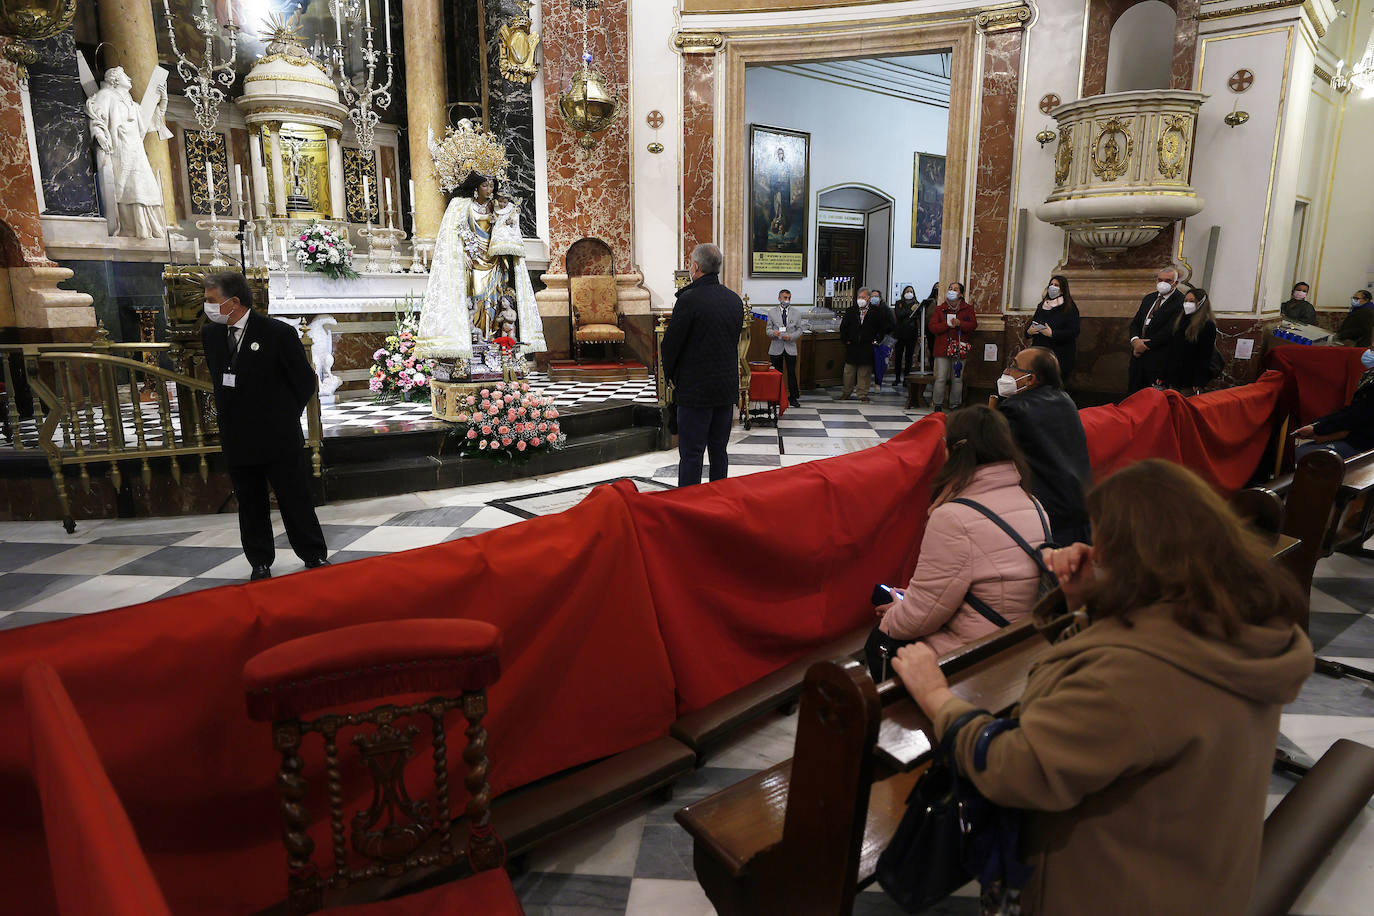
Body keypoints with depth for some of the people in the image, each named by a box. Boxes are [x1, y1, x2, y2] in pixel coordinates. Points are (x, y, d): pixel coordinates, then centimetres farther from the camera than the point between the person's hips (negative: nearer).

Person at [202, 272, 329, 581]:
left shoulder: (279, 333, -13)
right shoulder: (210, 334, 4)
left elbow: (305, 381, -5)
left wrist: (285, 416, 5)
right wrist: (229, 413, 14)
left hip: (279, 437, -5)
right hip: (237, 441, 5)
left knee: (295, 501, 4)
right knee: (250, 506, 13)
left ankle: (315, 557, 18)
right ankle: (260, 563, 26)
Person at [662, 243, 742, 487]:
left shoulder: (689, 300, -15)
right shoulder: (735, 300, 7)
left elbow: (671, 343, -10)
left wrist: (671, 375, 7)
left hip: (695, 389, -7)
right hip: (727, 386, 7)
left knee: (691, 454, -1)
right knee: (719, 452, 14)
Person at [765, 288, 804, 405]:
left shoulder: (796, 314, 8)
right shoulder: (772, 313, 6)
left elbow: (800, 330, 6)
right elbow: (768, 329, 5)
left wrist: (791, 336, -12)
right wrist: (773, 333, -19)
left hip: (790, 348, 0)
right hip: (776, 348, 0)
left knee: (792, 373, 0)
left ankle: (793, 396, 8)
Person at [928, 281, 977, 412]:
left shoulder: (967, 309, 10)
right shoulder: (939, 309, 7)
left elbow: (973, 325, -1)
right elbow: (932, 327, -3)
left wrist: (960, 324, -17)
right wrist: (948, 324, -15)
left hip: (959, 349, 1)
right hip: (942, 348, -1)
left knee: (957, 379, 6)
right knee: (941, 379, -4)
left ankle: (955, 405, 15)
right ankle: (938, 405, 5)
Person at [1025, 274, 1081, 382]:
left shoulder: (1069, 308, -3)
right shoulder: (1041, 306, 15)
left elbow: (1074, 332, -11)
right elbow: (1032, 324, 22)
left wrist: (1052, 334, -20)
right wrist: (1028, 331, -1)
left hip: (1059, 356, -5)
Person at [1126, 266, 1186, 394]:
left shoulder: (1181, 302, -9)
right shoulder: (1149, 298, 15)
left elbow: (1170, 331, -17)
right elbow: (1135, 323, 13)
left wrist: (1146, 345, -13)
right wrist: (1135, 340, -8)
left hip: (1159, 361, -7)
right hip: (1139, 356, 7)